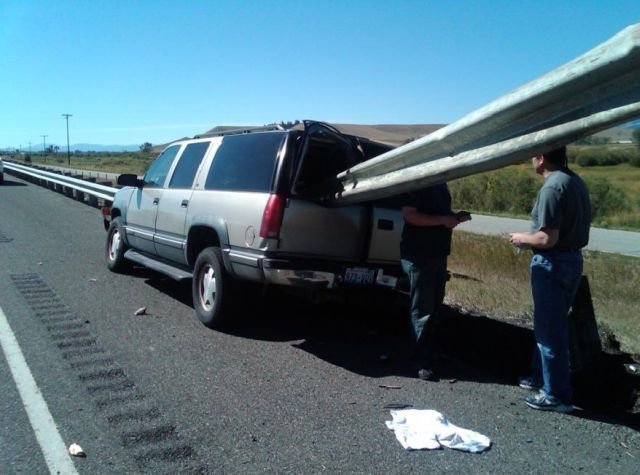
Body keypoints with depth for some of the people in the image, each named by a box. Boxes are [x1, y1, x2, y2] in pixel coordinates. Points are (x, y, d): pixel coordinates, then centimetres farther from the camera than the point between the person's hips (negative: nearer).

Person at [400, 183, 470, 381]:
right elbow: (409, 214, -21)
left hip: (438, 253, 9)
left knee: (434, 308, 14)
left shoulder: (441, 184, 14)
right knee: (422, 310, -5)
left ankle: (431, 355, 26)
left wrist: (455, 217, 7)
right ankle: (421, 362, 3)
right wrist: (443, 220, -23)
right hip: (418, 255, -9)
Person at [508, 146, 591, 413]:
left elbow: (548, 239, -25)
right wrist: (532, 238, 17)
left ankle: (557, 396, 10)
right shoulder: (575, 181, 9)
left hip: (552, 264, -10)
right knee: (552, 325, 20)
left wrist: (523, 239, -7)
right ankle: (541, 376, 33)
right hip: (572, 259, 10)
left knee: (549, 330, 0)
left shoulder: (552, 187, -21)